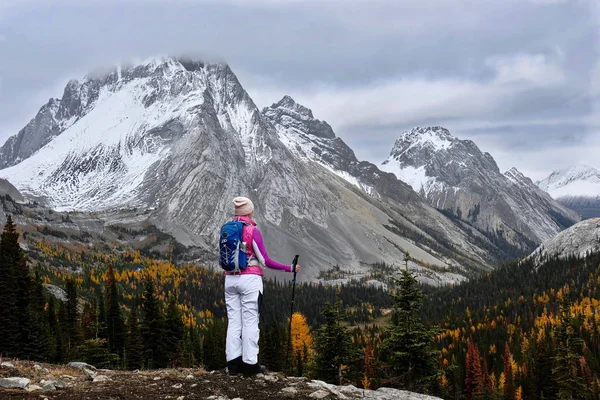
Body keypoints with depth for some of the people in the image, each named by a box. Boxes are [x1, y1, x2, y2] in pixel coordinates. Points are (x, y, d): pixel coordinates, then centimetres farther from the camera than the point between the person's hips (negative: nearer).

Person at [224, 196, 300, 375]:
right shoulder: (253, 231, -8)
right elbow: (265, 261, -9)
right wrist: (288, 268, 0)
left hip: (230, 279, 5)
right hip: (250, 280, -5)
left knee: (233, 322, 7)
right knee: (250, 322, 0)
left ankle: (233, 364, 6)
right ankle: (249, 364, 1)